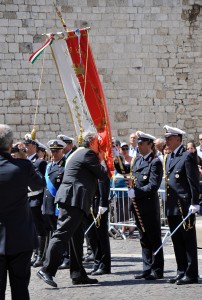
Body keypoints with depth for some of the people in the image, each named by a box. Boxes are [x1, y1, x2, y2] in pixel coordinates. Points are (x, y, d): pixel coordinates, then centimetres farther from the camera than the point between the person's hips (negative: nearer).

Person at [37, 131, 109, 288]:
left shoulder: (78, 153, 22)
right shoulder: (88, 154, -8)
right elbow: (104, 175, -7)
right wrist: (102, 160, 9)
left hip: (70, 199, 11)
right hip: (74, 199, -11)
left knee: (77, 237, 11)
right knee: (63, 234, -15)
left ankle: (78, 274, 14)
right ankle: (47, 269, -20)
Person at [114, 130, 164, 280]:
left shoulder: (155, 162, -11)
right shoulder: (138, 160, 13)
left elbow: (153, 185, -18)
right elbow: (123, 169, 22)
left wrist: (135, 192, -19)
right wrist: (116, 158, 4)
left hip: (150, 205, -8)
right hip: (138, 205, 8)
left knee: (154, 239, -1)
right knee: (144, 239, 12)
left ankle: (157, 270, 3)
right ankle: (148, 269, 18)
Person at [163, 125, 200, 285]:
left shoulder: (188, 156, -9)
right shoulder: (169, 158, 17)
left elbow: (194, 182, -13)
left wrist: (194, 204, -17)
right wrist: (168, 205, 18)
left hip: (184, 206, -8)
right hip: (172, 207, 8)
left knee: (188, 241, -3)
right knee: (177, 242, 11)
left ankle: (191, 274, 0)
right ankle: (181, 272, 17)